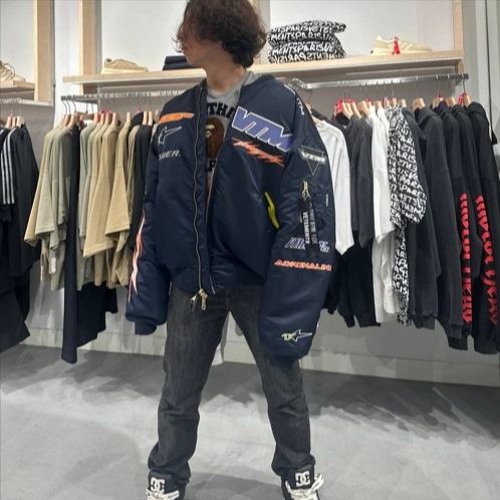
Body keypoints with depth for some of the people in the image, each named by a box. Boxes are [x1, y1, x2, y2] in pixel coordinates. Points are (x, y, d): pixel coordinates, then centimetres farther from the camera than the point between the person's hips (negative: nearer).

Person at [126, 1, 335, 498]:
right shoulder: (174, 115, 8)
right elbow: (154, 207, 9)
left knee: (284, 390, 15)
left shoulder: (283, 107, -6)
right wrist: (146, 290, 5)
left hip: (260, 279, -3)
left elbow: (308, 210, -11)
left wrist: (292, 305, -16)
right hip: (191, 281, 4)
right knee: (177, 394, 16)